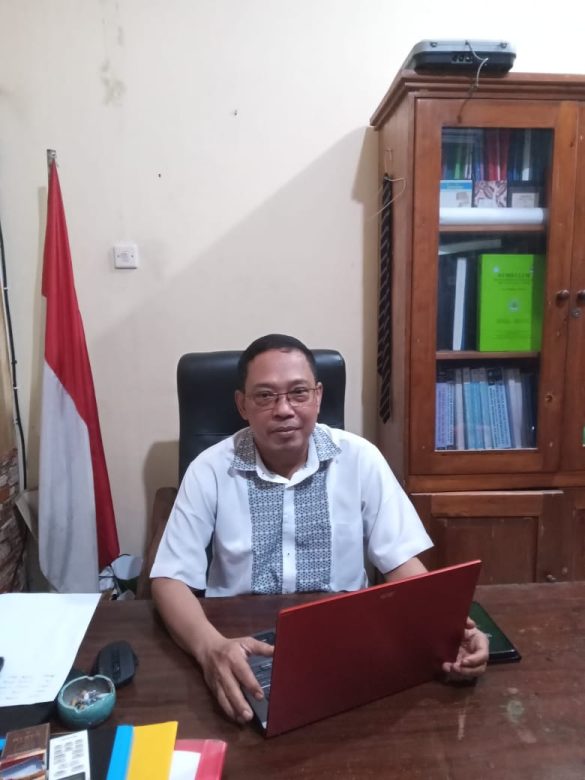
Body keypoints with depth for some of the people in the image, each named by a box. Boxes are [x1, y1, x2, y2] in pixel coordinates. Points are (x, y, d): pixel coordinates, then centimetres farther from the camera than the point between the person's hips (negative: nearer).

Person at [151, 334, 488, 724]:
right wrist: (210, 646, -30)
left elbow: (402, 561, -4)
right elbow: (171, 579, -10)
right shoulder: (210, 470, -9)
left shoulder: (359, 458, -6)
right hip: (242, 652, 0)